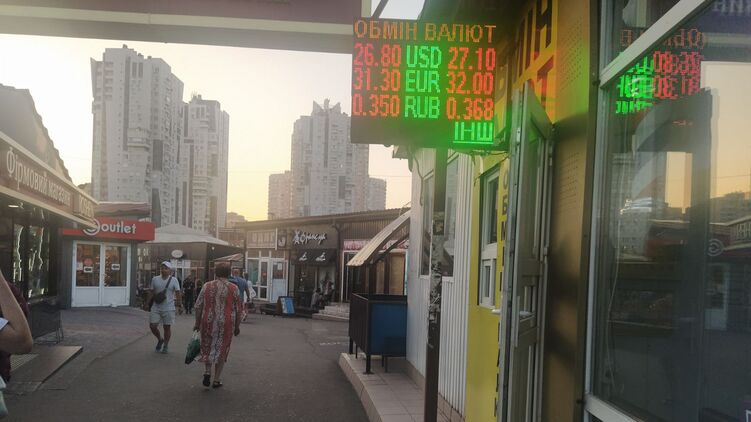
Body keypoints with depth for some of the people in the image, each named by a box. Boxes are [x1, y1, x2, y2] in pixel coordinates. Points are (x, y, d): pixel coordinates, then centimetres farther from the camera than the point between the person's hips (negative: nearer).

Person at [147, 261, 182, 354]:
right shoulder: (155, 279, 4)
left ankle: (166, 345, 22)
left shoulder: (174, 280, -2)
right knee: (152, 326, -2)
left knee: (167, 327, 5)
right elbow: (151, 292, 10)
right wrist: (149, 303, 7)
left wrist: (180, 304, -8)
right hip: (156, 308, 2)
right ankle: (160, 339, 25)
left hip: (168, 308, -2)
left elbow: (177, 293, -3)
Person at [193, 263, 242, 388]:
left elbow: (198, 306, 1)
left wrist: (197, 323, 10)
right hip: (226, 324, -1)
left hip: (208, 322, 1)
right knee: (221, 350, 10)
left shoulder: (207, 286, 0)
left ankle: (207, 372, 5)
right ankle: (216, 380, 13)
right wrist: (237, 326, 8)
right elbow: (238, 310, -2)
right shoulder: (234, 288, -3)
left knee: (208, 347, 20)